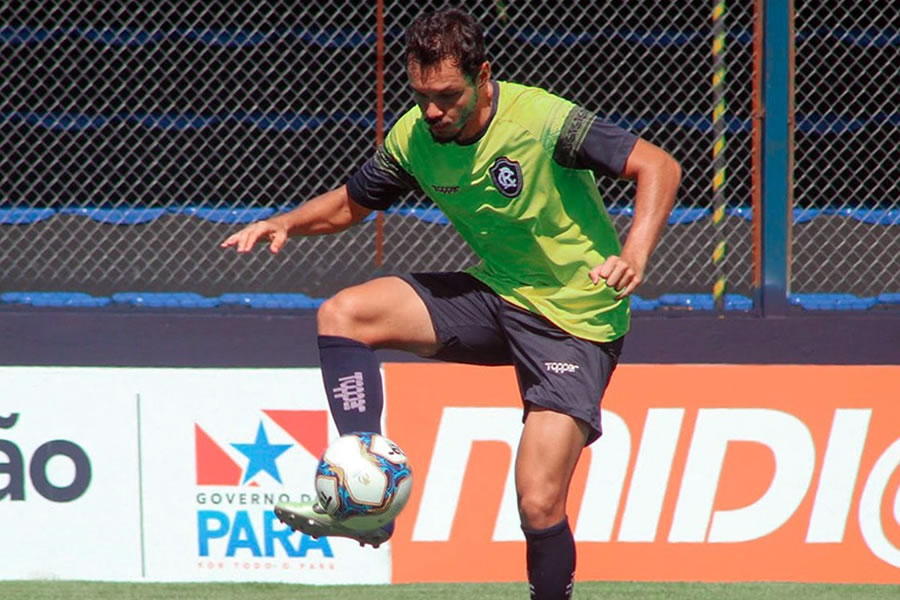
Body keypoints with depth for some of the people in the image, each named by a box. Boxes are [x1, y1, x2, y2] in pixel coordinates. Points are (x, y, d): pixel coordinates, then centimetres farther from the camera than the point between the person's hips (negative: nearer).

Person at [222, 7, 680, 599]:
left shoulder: (543, 119, -23)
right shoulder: (414, 136, -5)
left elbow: (659, 167, -20)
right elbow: (351, 202, 13)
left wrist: (634, 255, -35)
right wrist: (286, 223, -8)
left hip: (575, 321, -6)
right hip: (493, 295, 6)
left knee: (539, 504, -17)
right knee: (343, 314, -11)